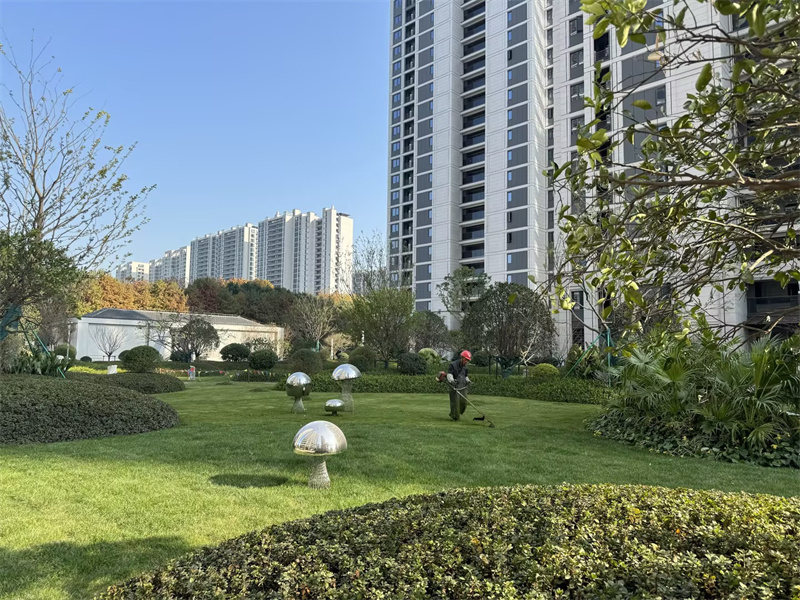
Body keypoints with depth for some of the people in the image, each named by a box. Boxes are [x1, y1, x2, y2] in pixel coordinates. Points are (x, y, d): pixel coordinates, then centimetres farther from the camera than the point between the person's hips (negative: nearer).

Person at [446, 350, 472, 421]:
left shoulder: (465, 367, 15)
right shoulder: (453, 364, -7)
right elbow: (449, 374, -16)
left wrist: (467, 380, 5)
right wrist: (451, 380, -35)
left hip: (463, 387, 6)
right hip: (455, 387, -6)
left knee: (464, 403, 3)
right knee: (455, 402, -7)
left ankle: (458, 414, 23)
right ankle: (455, 417, 8)